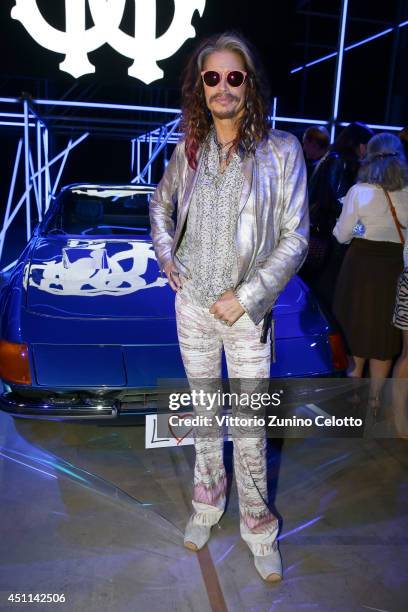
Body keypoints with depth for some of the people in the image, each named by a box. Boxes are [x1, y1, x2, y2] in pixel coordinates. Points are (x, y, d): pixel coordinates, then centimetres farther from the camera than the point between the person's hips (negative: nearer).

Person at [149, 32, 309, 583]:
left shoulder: (281, 150, -7)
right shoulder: (189, 149, 3)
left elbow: (295, 238, -8)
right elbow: (160, 202, 22)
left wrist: (246, 296, -14)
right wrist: (165, 254, 7)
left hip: (246, 310, -3)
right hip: (193, 304, 4)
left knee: (250, 427, 5)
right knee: (203, 411, 17)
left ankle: (257, 525, 28)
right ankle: (207, 501, 39)